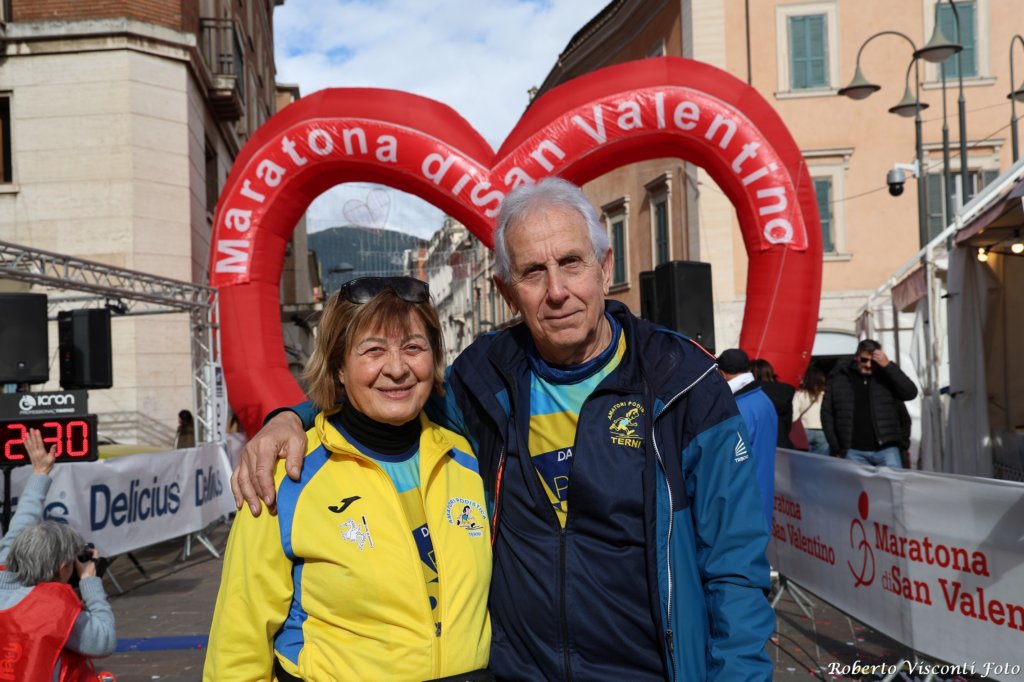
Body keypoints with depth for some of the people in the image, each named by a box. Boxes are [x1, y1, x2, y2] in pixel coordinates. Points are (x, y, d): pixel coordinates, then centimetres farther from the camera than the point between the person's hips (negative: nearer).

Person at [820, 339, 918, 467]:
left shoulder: (886, 375, 6)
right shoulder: (839, 377, 4)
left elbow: (911, 393, -8)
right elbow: (827, 413, 6)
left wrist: (888, 365, -13)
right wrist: (836, 448, 2)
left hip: (886, 449, 0)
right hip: (853, 452, 0)